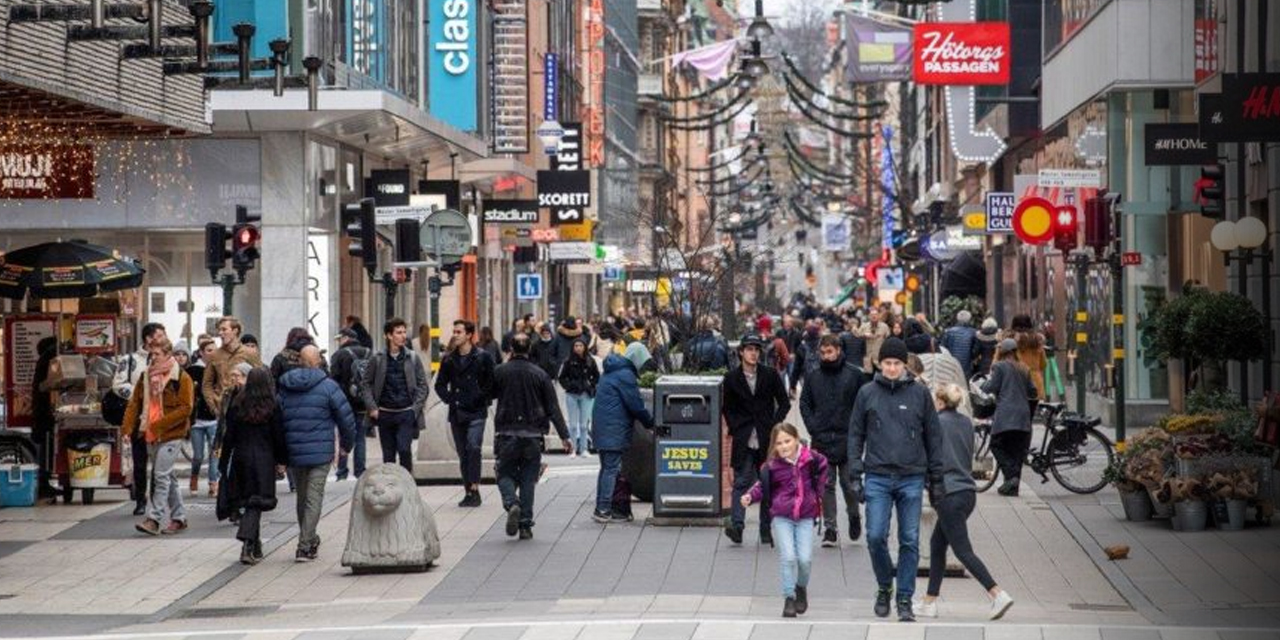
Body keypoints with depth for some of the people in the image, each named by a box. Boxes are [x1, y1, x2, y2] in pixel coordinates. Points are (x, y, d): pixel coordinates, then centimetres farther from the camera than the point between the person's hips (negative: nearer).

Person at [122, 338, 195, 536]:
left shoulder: (181, 378, -7)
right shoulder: (146, 376, 12)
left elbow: (186, 408, -12)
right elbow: (134, 403, 10)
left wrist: (160, 425, -17)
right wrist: (127, 427, -3)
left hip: (171, 434, -6)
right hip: (150, 435, 6)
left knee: (162, 476, -13)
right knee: (168, 477, 12)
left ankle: (154, 518, -14)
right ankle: (179, 518, 19)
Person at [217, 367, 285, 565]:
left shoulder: (236, 404, 0)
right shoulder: (272, 406, -6)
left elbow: (229, 436, 2)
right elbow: (279, 437, -4)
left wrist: (224, 461, 8)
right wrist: (282, 459, 8)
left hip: (240, 458, 3)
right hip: (263, 460, -3)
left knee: (246, 500, 13)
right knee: (256, 503, -3)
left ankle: (255, 547, 20)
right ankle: (248, 543, -22)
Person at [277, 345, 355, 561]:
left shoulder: (284, 388, 4)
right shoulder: (327, 386, -7)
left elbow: (276, 419, 5)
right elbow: (346, 417, -5)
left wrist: (280, 454, 14)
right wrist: (346, 444, 12)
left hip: (293, 453, 4)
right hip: (321, 452, -4)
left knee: (302, 497, 18)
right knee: (314, 498, -1)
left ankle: (309, 540, 31)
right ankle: (304, 547, -6)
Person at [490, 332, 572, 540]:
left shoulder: (500, 372, -4)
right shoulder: (540, 374, -1)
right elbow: (553, 408, -2)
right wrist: (564, 436, -1)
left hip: (507, 433, -1)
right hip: (532, 435, 1)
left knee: (505, 474, 10)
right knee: (528, 479, 8)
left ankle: (512, 504, -19)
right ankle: (526, 525, 6)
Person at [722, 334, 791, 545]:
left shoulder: (770, 375, 4)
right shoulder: (732, 378, 4)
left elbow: (784, 403, 8)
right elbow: (728, 409, 10)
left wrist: (774, 425, -2)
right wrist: (735, 429, -3)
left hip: (767, 439, 1)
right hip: (743, 439, -1)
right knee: (741, 482, -11)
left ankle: (766, 530, 11)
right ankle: (737, 525, -18)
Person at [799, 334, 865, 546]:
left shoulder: (854, 374, 0)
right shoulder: (812, 376, 7)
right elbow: (804, 404, 11)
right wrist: (813, 428, -1)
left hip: (847, 439, -2)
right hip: (822, 439, 2)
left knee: (849, 483, 2)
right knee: (826, 485, 1)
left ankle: (854, 516, 28)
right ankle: (829, 527, 4)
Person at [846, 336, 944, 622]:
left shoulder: (919, 393, 3)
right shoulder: (867, 393, 4)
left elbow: (933, 435, 9)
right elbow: (856, 434, 8)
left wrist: (936, 476, 6)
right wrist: (855, 474, 1)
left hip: (912, 478, 0)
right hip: (877, 477, 0)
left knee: (910, 541, 1)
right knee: (876, 537, -7)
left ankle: (905, 600, 9)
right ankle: (884, 588, 16)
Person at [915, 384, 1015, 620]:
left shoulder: (937, 423, -9)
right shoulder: (967, 423, 12)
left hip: (948, 494, -8)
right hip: (968, 492, 8)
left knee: (963, 551, -7)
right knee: (937, 543, 16)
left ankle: (998, 594, -18)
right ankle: (930, 602, 17)